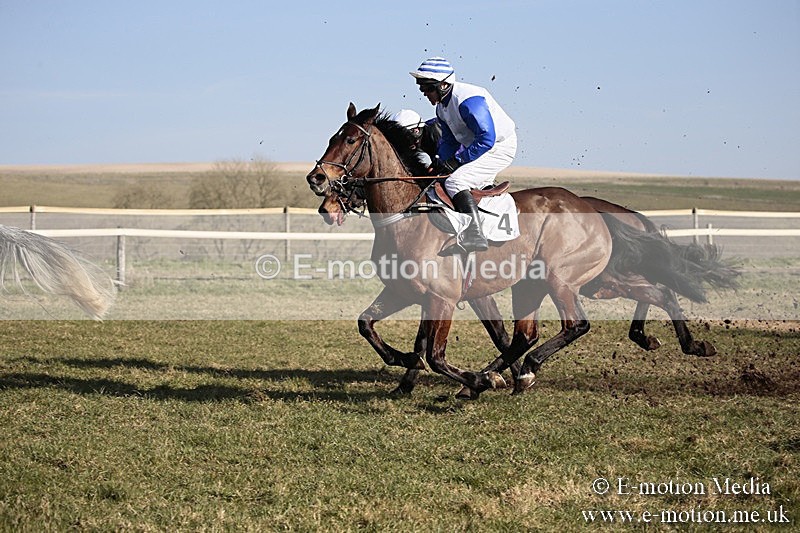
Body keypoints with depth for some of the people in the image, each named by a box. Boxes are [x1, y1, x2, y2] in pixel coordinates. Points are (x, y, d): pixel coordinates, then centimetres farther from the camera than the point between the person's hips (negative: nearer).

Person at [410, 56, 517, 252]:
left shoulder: (468, 100, -26)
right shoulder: (442, 107, 6)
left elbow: (486, 138, -30)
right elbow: (449, 140, 14)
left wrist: (457, 160, -26)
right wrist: (440, 162, -5)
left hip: (500, 148, -11)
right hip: (480, 148, 11)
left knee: (455, 182, -23)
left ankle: (475, 236, -29)